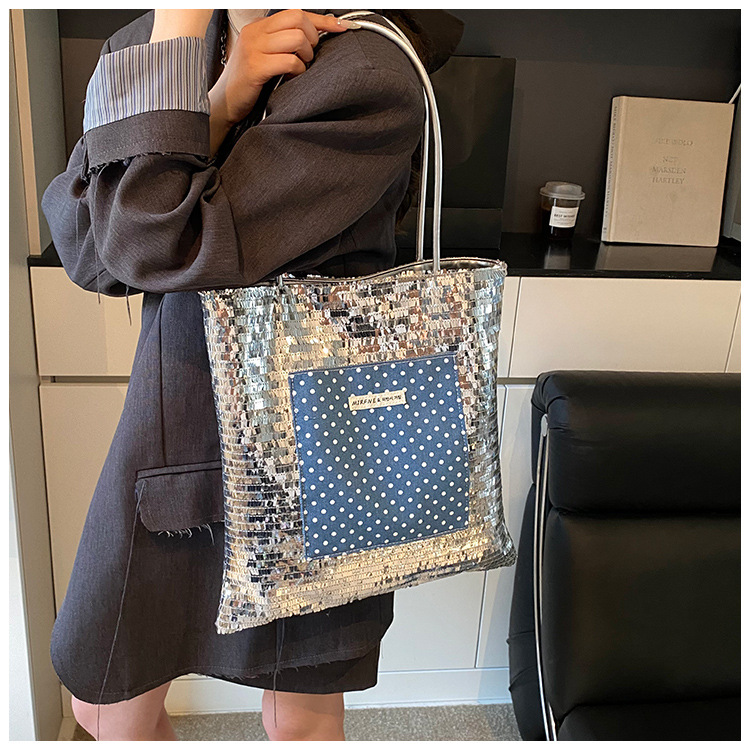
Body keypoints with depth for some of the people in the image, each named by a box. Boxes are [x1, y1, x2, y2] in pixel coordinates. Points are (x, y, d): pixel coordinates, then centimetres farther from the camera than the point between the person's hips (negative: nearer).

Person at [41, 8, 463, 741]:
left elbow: (158, 246, -26)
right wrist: (222, 101, -18)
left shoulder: (370, 78, -18)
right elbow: (87, 249, -9)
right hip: (172, 430, 6)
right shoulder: (142, 48, 4)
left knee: (303, 722, 17)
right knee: (105, 708, 22)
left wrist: (177, 34, -18)